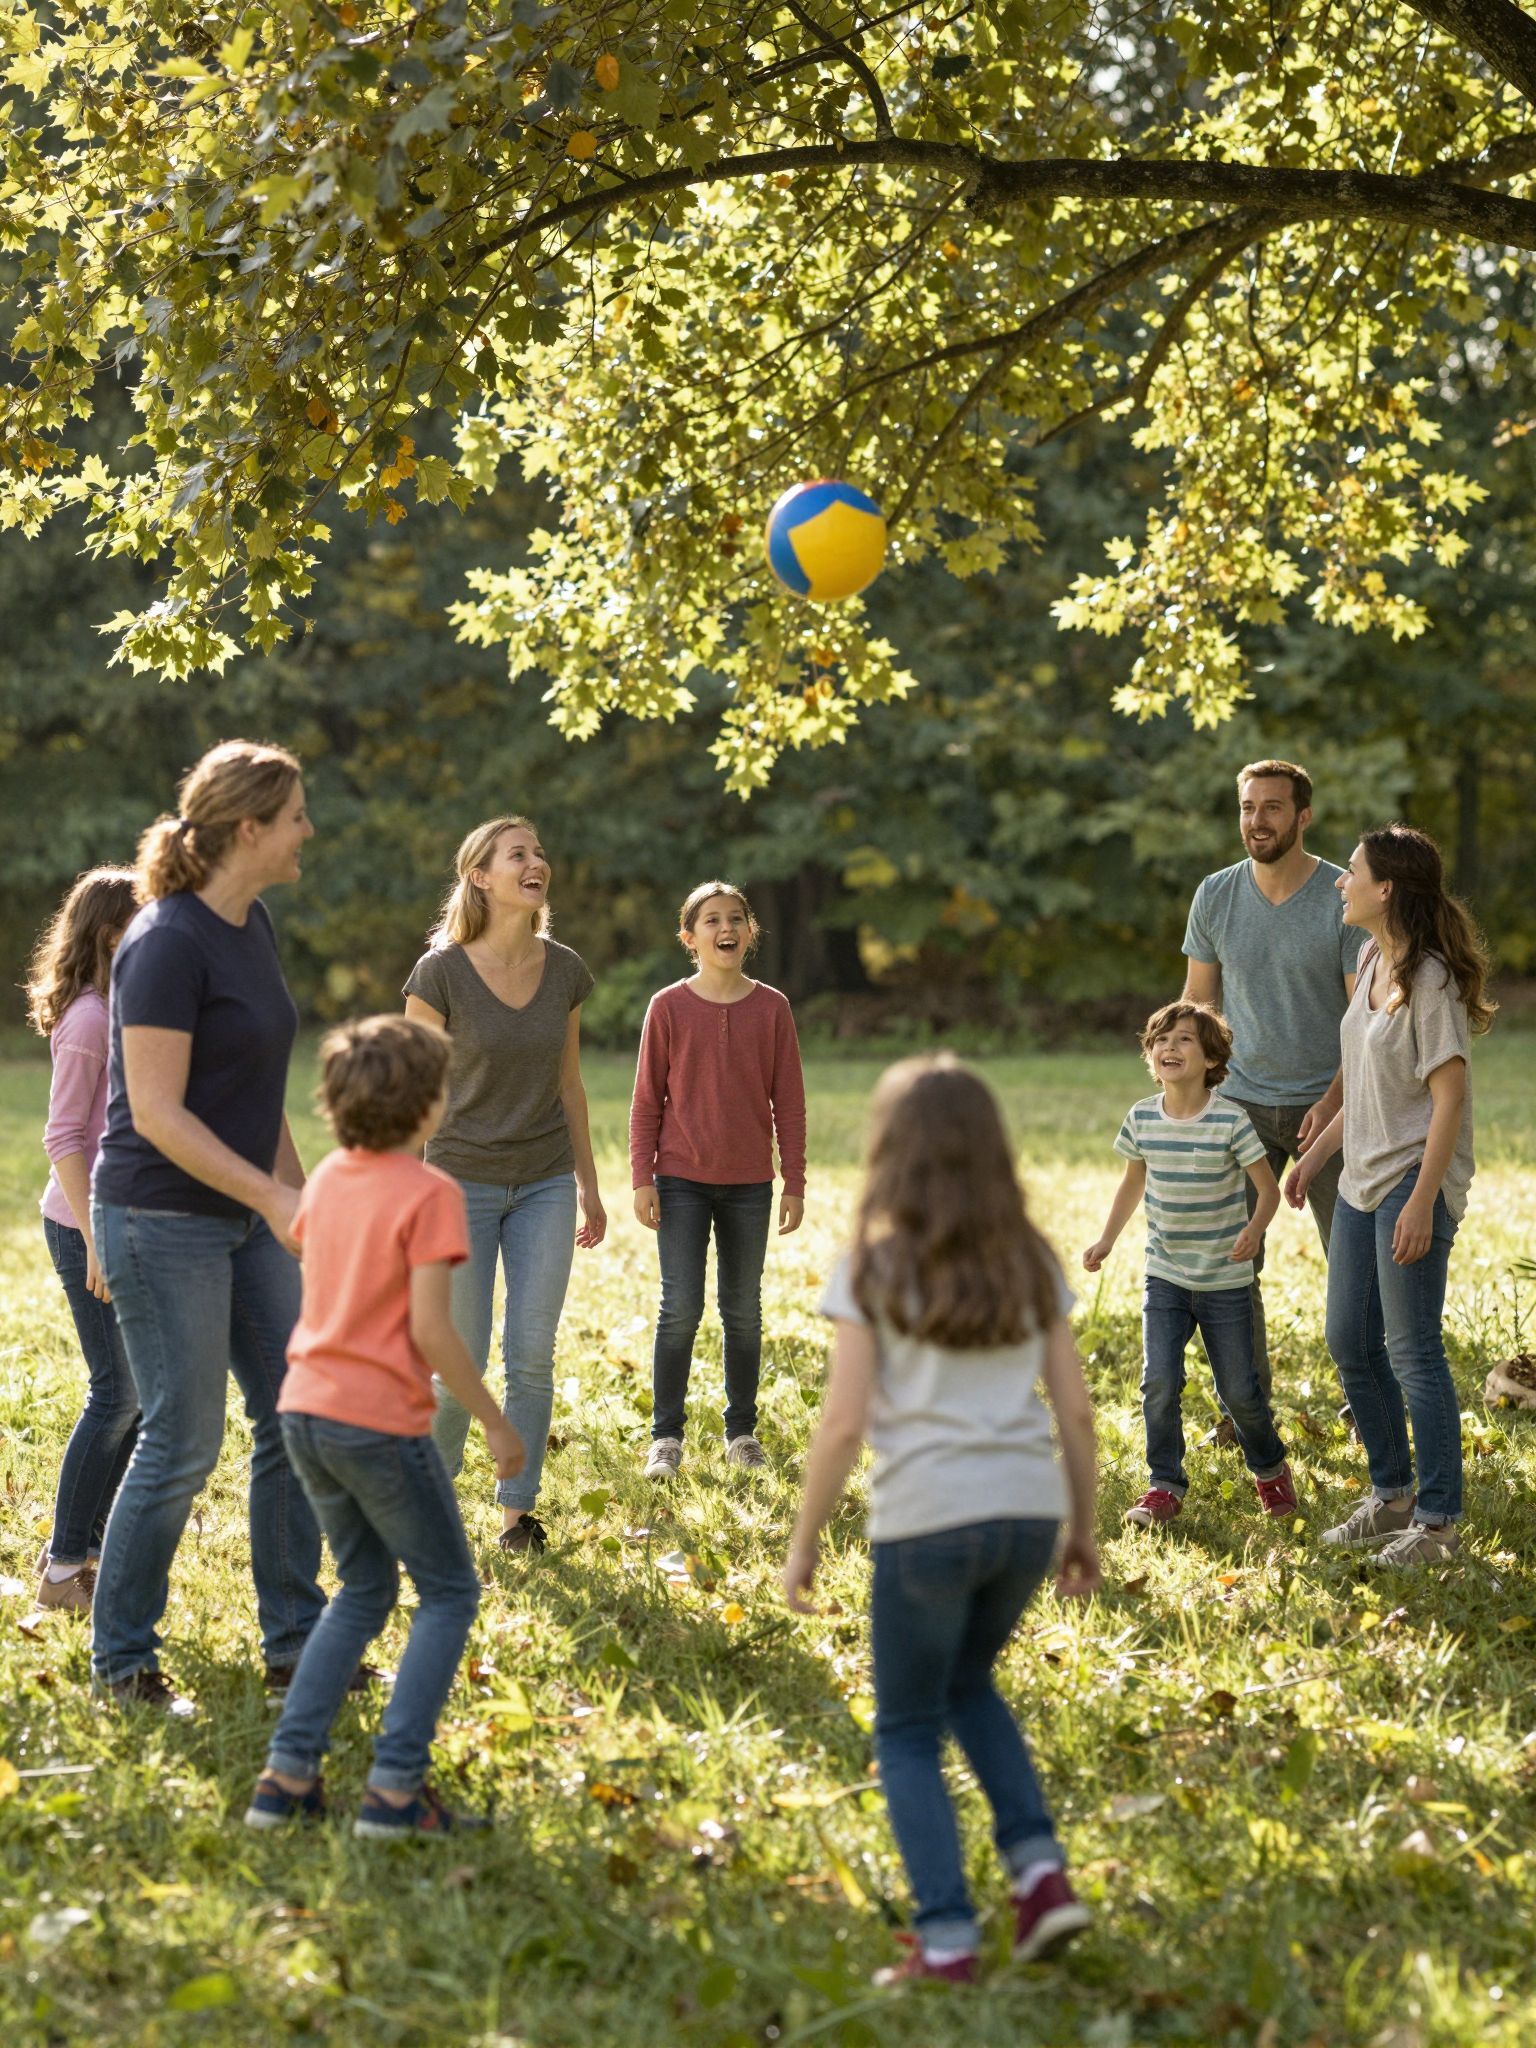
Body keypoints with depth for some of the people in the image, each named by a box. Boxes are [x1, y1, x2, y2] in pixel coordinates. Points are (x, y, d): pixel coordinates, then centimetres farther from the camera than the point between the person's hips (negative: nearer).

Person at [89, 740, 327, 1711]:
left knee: (295, 1419, 8)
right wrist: (274, 1197, -23)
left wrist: (303, 1195, 18)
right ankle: (122, 1658, 13)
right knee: (183, 1442, -3)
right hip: (163, 1221, -9)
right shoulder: (167, 943, -18)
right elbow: (157, 1112, -21)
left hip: (247, 1219, 9)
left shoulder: (252, 926, 8)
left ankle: (294, 1641, 18)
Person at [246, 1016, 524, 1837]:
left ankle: (287, 1776, 13)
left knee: (364, 1592, 21)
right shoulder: (429, 1192, -13)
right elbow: (430, 1329, -17)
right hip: (382, 1422, -7)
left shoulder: (327, 1179, 8)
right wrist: (496, 1424, -9)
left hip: (306, 1410, 7)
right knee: (449, 1594, 7)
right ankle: (394, 1788, -2)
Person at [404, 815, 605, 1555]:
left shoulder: (564, 971, 1)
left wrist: (588, 1186, 14)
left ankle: (518, 1509, 15)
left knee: (532, 1359, 3)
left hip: (545, 1184, 3)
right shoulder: (440, 973, -11)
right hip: (463, 1181, -3)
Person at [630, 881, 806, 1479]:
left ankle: (742, 1433, 20)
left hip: (749, 1183, 2)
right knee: (681, 1310, -5)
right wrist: (642, 1178, -4)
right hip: (681, 1181, -1)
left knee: (743, 1312, 9)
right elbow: (646, 1100, 1)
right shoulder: (669, 1008, -2)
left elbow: (789, 1102, 3)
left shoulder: (771, 1008, 1)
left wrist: (794, 1183, 1)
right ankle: (666, 1436, 6)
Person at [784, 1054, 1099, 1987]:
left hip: (927, 1517, -4)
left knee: (909, 1733, 13)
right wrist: (1084, 1528, 18)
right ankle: (1041, 1868, 14)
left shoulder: (875, 1267, -2)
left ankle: (948, 1944, 7)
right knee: (969, 1683, 29)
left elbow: (845, 1422, -7)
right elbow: (1076, 1409, 8)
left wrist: (804, 1543, 2)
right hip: (1029, 1507, 5)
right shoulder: (1030, 1261, 9)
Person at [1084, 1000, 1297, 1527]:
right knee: (1159, 1381, -9)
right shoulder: (1142, 1117, -3)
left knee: (1237, 1389, 5)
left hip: (1225, 1281, -3)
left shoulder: (1230, 1120, -14)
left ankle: (1269, 1468, 31)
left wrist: (1255, 1229, -28)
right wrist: (1107, 1239, 4)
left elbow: (1268, 1188, -9)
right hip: (1164, 1276, 3)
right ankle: (1165, 1486, 5)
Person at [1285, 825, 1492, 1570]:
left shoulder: (1431, 979, -17)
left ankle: (1438, 1521, 6)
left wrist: (1421, 1203, -22)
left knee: (1412, 1351, -4)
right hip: (1362, 1181, 9)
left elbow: (1450, 1096, -19)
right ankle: (1392, 1495, 29)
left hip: (1415, 1182, -9)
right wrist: (1315, 1156, 20)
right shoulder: (1373, 962, 10)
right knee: (1351, 1343, 14)